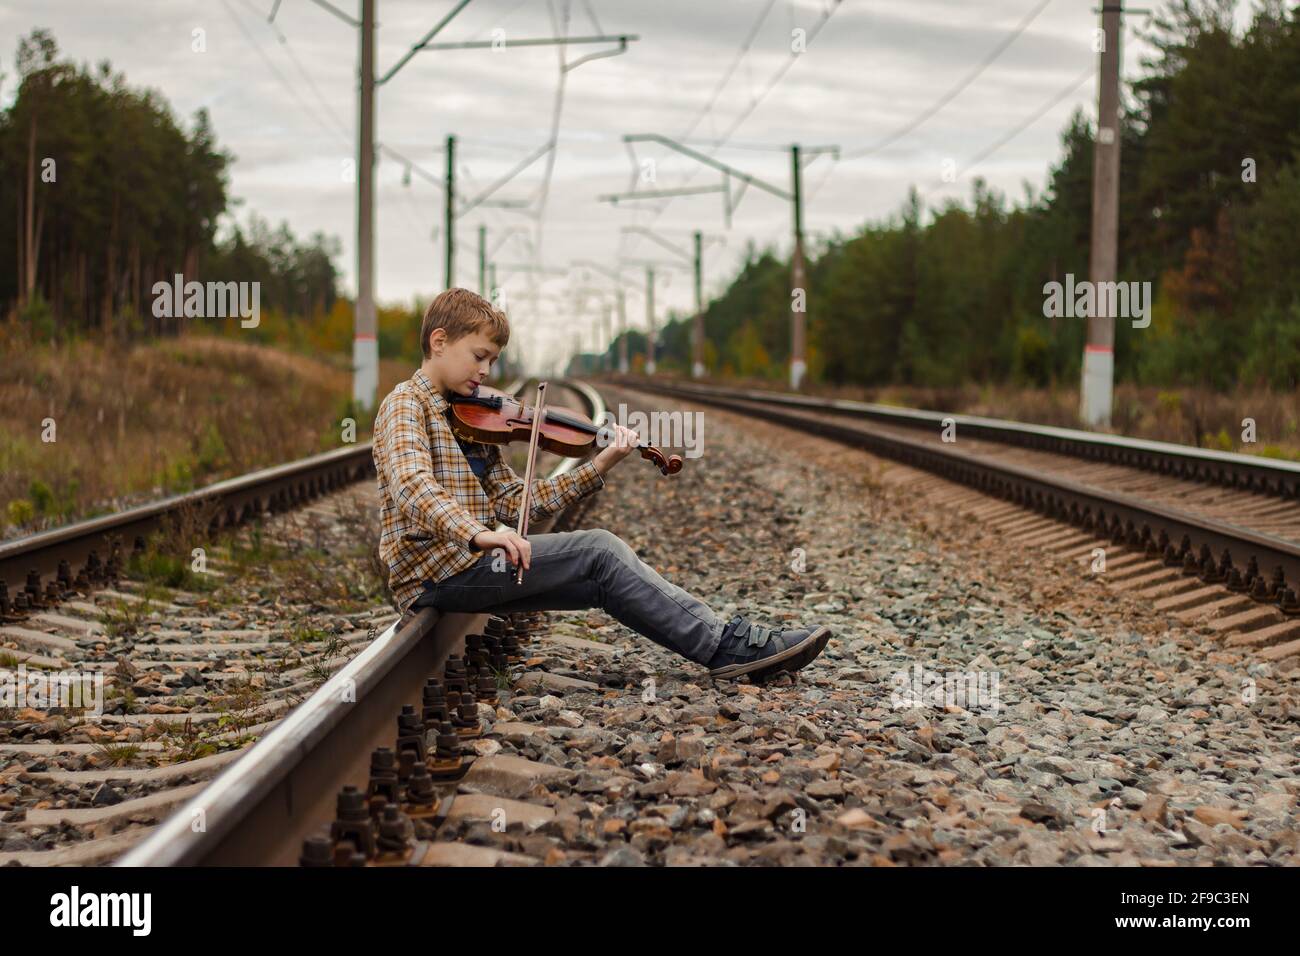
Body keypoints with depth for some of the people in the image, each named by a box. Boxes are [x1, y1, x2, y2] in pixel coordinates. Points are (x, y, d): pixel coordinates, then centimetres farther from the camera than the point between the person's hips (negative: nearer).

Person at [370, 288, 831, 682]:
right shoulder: (405, 404, -6)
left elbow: (513, 501, 12)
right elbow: (411, 486, -27)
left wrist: (598, 467, 4)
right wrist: (479, 535, -42)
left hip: (468, 565, 8)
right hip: (435, 572, -8)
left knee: (603, 582, -3)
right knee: (599, 549, -14)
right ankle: (726, 645, -14)